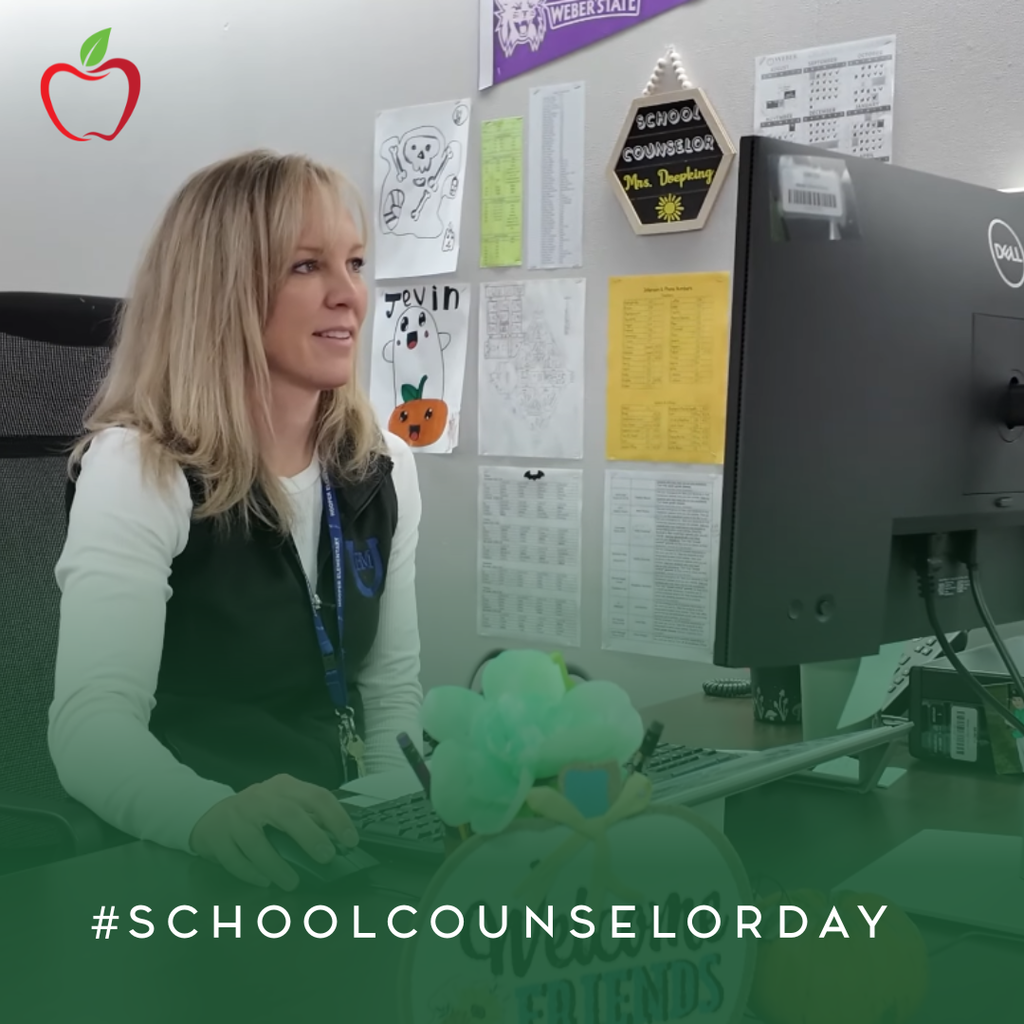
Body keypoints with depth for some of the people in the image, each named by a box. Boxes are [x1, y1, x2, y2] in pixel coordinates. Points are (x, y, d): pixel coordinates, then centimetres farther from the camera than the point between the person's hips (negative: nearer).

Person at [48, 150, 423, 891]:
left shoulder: (384, 466, 4)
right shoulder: (136, 469, -15)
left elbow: (392, 685, 10)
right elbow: (92, 724, -26)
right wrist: (214, 814, -44)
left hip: (329, 851, 5)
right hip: (174, 860, -5)